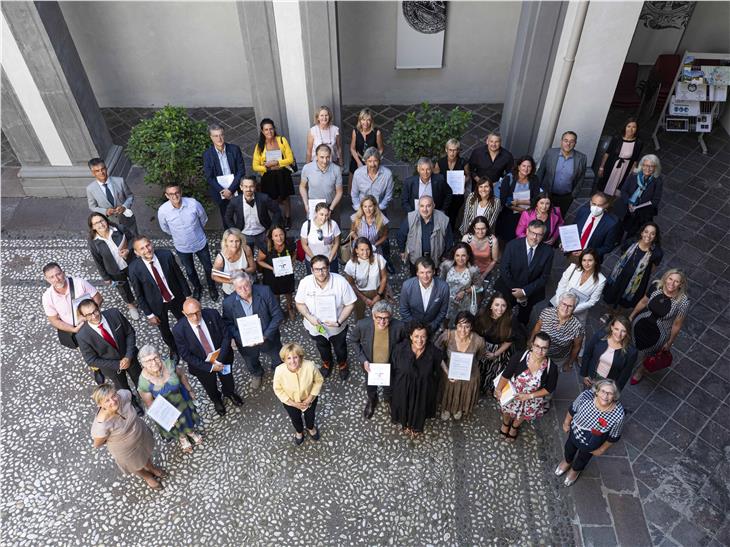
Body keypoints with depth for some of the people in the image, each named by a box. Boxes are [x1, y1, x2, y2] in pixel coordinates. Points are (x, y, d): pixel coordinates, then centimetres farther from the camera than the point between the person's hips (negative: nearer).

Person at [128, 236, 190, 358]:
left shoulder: (166, 254, -23)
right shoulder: (134, 269, -25)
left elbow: (180, 275, -9)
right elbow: (139, 294, -12)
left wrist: (188, 296, -4)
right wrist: (149, 314, -8)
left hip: (176, 298, 1)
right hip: (157, 305, -1)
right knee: (164, 331, 22)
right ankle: (173, 349, 53)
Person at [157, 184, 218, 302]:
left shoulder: (193, 203, -26)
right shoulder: (162, 210, -24)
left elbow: (203, 219, -3)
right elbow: (165, 228, -1)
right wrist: (177, 235, 11)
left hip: (200, 243, 0)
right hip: (182, 247, 1)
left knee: (208, 267, 19)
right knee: (190, 271, 23)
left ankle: (212, 287, 49)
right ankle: (197, 287, 53)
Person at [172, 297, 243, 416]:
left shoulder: (212, 314, -27)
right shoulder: (178, 330, -30)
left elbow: (226, 336, -17)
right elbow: (186, 355, -20)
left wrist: (220, 360, -24)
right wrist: (210, 367, -22)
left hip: (222, 358, 1)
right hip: (202, 365, -1)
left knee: (227, 379, 29)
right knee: (210, 387, 28)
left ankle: (229, 393, 65)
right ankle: (217, 400, 63)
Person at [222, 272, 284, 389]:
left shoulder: (265, 292, -24)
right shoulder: (228, 302, -21)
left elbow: (278, 315, -17)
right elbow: (228, 324, -8)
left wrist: (266, 335, -24)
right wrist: (241, 338, -23)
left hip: (268, 337, 0)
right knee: (251, 364, 29)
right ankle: (256, 374, 65)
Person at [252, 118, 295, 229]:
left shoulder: (282, 140, -7)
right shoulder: (260, 146, -5)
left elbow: (290, 159, -9)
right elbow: (255, 166, -5)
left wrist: (276, 163, -19)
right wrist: (268, 167, -18)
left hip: (283, 175, 0)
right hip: (269, 177, 0)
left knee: (285, 198, 16)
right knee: (274, 200, 11)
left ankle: (287, 218, 38)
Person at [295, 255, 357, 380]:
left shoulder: (341, 282, -30)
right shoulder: (305, 283, -25)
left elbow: (350, 304, -19)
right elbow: (300, 303, -10)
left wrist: (339, 321, -29)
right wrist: (309, 317, -27)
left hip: (337, 327, -1)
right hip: (315, 326, 1)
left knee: (340, 348, 28)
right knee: (322, 347, 32)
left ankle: (342, 364, 62)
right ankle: (327, 363, 65)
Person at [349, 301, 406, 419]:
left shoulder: (399, 326, -34)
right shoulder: (362, 325, -34)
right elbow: (354, 340, -11)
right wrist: (363, 360, -16)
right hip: (370, 365, 0)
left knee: (389, 387, 32)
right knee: (371, 386, 32)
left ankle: (388, 398, 68)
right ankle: (372, 400, 66)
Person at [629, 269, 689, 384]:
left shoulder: (683, 301, -31)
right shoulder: (655, 286, -23)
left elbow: (677, 324, -16)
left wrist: (670, 342, -4)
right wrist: (631, 316, 9)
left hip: (659, 334, -2)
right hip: (641, 324, 2)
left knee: (648, 353, 27)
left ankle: (641, 370, 59)